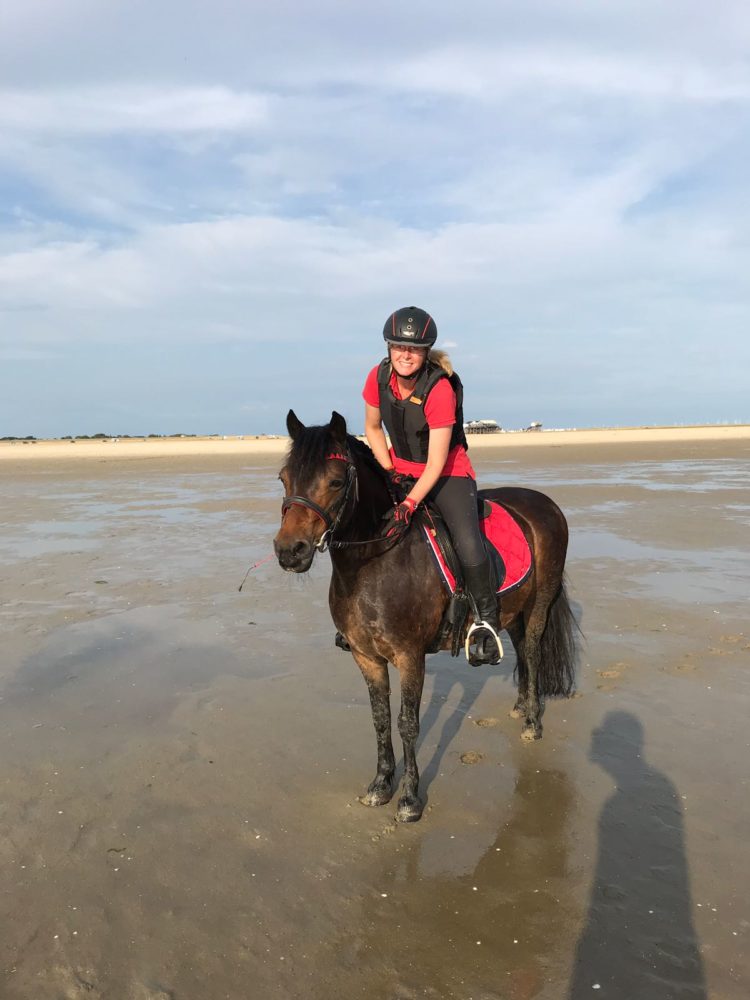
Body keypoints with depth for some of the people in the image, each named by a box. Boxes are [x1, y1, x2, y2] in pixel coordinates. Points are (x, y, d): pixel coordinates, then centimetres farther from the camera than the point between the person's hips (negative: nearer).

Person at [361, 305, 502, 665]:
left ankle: (487, 620, -3)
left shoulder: (440, 389, -26)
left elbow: (436, 464, -27)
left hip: (447, 475, -6)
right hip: (400, 471, 6)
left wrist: (408, 505, -35)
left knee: (468, 545, -27)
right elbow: (372, 427, 8)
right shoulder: (379, 377, -10)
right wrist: (390, 470, -3)